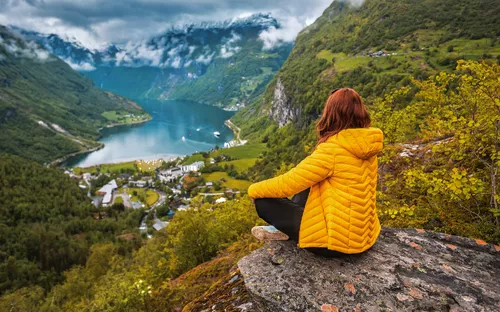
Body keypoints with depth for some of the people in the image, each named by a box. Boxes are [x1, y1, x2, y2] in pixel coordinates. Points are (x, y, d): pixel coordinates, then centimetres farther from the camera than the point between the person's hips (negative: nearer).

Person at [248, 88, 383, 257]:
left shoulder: (332, 148, -23)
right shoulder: (366, 146, 1)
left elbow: (288, 184, -19)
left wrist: (253, 190, -2)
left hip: (337, 240, -8)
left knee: (263, 201, -4)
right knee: (306, 185, 23)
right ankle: (284, 229, 26)